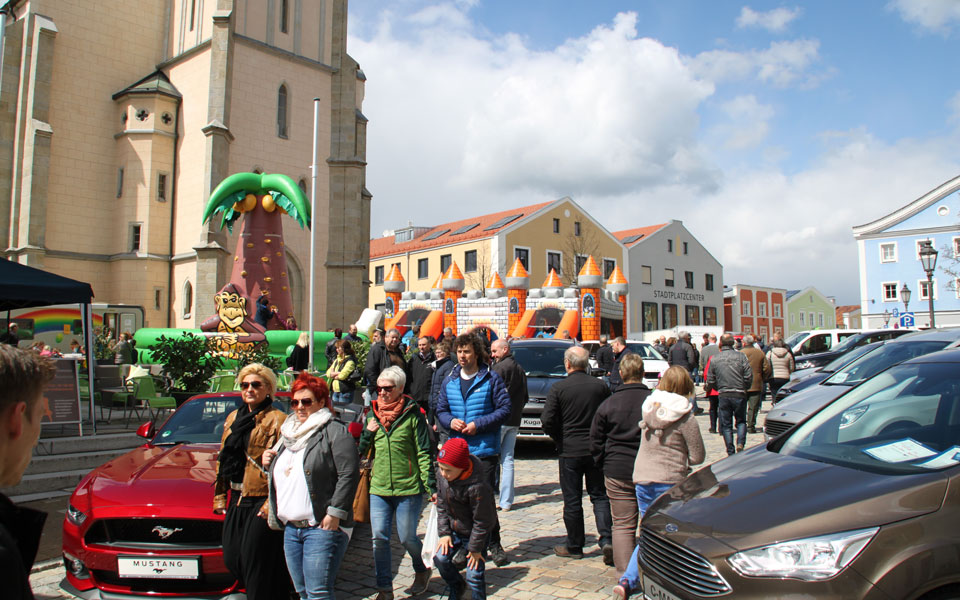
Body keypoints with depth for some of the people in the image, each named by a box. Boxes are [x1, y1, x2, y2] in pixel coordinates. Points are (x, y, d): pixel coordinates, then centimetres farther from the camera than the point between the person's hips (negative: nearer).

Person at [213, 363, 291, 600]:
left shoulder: (277, 420, -9)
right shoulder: (233, 418, 15)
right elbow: (222, 459, 18)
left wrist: (272, 504, -19)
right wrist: (219, 497, 13)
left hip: (262, 501, -8)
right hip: (237, 500, 8)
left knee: (255, 561, -3)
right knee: (231, 559, 12)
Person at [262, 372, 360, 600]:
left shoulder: (334, 432, -6)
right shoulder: (288, 433, 20)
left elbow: (349, 474, -14)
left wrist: (335, 513, -18)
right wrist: (269, 462, 10)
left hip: (322, 527, -8)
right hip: (290, 529, 8)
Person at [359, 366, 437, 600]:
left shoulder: (412, 414, -7)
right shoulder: (373, 415, 8)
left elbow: (424, 452, -6)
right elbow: (360, 451, 15)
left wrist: (431, 486, -10)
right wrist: (367, 433, -4)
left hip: (408, 487, -4)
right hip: (379, 488, 4)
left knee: (407, 538, 6)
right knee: (379, 538, 2)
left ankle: (422, 571, 35)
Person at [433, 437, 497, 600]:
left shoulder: (477, 487, -35)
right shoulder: (443, 475, -14)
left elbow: (482, 521, -23)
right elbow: (441, 504, 1)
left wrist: (475, 548, -14)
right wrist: (444, 532, -2)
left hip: (475, 533, -6)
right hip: (453, 530, 6)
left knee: (474, 575, -6)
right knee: (440, 558, 0)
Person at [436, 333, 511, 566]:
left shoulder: (491, 379, -5)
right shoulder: (450, 381, 9)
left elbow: (504, 409, -6)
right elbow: (441, 409, 15)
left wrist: (479, 424, -16)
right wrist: (450, 421, -7)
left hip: (485, 449, -4)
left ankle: (493, 544, 21)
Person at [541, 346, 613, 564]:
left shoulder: (558, 388, -10)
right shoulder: (600, 386, -1)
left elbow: (547, 422, -12)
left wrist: (560, 439, 5)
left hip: (570, 450, -3)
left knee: (572, 500, 8)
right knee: (599, 496, 13)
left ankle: (574, 546, 18)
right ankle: (606, 539, 0)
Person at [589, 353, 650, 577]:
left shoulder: (608, 404, -2)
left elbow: (596, 442, 3)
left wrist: (605, 467, 14)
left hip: (617, 474, 0)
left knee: (623, 525, 6)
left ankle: (624, 575, 6)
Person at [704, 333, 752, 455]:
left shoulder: (714, 359, 0)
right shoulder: (741, 356, -4)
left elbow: (710, 381, 3)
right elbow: (749, 377, -5)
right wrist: (743, 388, 14)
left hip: (723, 396, 0)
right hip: (739, 395, 0)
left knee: (726, 425, 9)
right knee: (741, 421, 17)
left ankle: (731, 452, 7)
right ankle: (740, 443, -4)